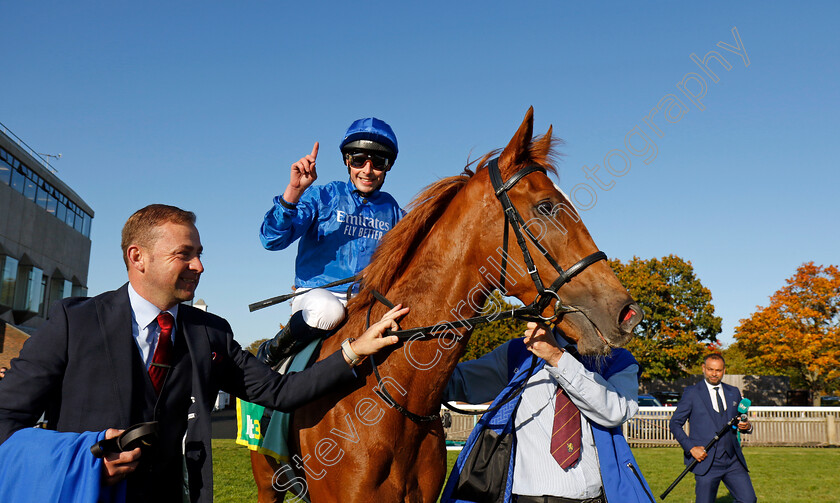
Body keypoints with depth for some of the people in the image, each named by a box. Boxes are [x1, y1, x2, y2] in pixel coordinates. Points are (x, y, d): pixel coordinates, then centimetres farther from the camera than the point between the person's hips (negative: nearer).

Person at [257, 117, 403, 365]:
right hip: (316, 294, -3)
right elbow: (273, 240, -11)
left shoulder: (392, 210, 13)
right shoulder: (322, 196, 1)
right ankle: (272, 354, -9)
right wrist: (294, 190, -23)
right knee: (328, 310, -38)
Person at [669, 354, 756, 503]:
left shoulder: (734, 392, 14)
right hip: (707, 461, -4)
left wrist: (747, 426, -2)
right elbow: (674, 423, 1)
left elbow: (740, 421, 22)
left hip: (733, 461, 4)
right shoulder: (692, 393, 0)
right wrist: (691, 447, -11)